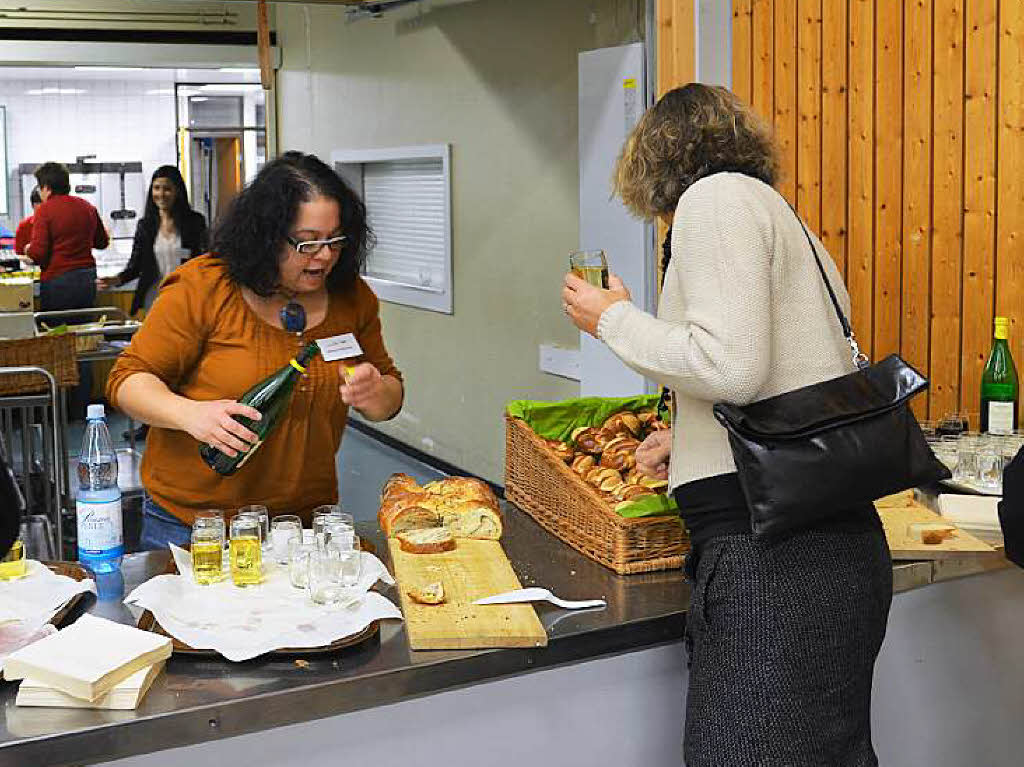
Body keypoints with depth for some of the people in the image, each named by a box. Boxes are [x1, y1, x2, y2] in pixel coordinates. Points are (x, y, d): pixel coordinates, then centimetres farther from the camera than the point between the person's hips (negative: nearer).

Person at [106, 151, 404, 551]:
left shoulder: (353, 297, 0)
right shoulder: (201, 288, -13)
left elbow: (391, 396, 10)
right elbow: (129, 380, -10)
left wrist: (374, 394, -14)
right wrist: (190, 413, -29)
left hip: (305, 516, 3)